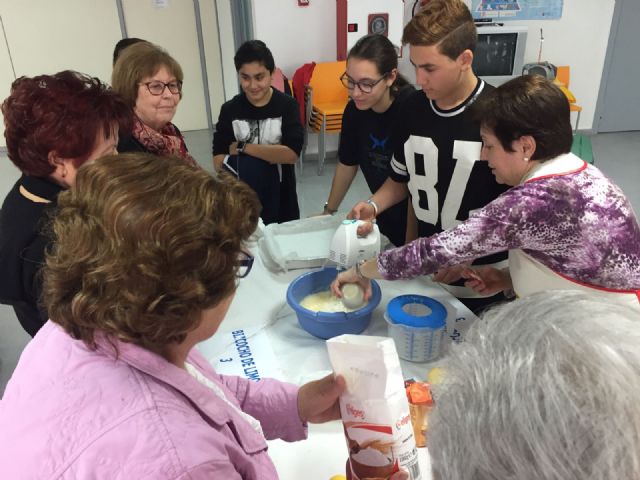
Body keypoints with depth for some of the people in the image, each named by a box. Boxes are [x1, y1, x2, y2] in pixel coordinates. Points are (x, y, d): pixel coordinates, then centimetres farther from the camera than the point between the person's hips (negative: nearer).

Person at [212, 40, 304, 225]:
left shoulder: (286, 105, -7)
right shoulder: (229, 110, -2)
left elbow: (291, 154, -20)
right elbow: (218, 159, -10)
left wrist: (243, 148, -17)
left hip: (280, 198, 0)